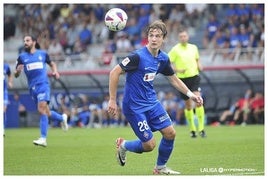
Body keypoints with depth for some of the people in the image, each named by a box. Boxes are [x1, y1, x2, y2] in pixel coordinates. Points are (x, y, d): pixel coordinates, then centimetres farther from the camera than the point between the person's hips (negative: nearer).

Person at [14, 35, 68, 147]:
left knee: (42, 109, -20)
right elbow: (16, 75, 8)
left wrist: (55, 71, 4)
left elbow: (52, 64, 24)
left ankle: (43, 139, -22)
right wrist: (18, 71, -15)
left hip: (43, 84, -3)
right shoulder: (22, 57, 8)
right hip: (32, 87, 3)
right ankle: (62, 118, 40)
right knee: (47, 113, 8)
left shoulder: (43, 54, 7)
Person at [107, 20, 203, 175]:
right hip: (134, 107, -7)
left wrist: (190, 94, 9)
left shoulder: (163, 58, 1)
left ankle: (161, 167, 23)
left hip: (152, 102, 7)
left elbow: (173, 79, 17)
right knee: (149, 145, -7)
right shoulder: (138, 56, -22)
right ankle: (123, 145, 23)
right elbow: (114, 73, -19)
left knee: (170, 133, 1)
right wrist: (113, 100, -19)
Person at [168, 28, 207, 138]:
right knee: (188, 105, 6)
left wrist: (199, 65, 3)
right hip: (182, 79, -1)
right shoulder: (175, 49, -4)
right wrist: (177, 70, -22)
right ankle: (192, 129, 23)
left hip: (194, 77, 1)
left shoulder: (193, 47, 8)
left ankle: (201, 128, -15)